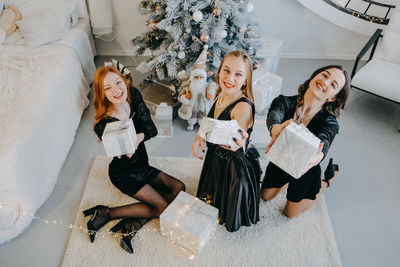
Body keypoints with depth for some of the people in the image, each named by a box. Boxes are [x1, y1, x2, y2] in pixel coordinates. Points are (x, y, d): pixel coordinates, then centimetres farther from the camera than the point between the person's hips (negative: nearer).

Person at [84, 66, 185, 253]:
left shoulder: (134, 95, -13)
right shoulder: (104, 125, -28)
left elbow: (152, 129, -16)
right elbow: (120, 154, -22)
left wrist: (140, 136, -39)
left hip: (142, 166, 7)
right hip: (124, 173, -7)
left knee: (179, 188, 0)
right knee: (164, 207, -12)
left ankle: (134, 223, -7)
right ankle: (106, 214, -3)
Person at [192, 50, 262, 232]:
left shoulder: (243, 106, -31)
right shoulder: (221, 96, -7)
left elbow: (236, 145, -32)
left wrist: (239, 143, -55)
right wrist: (200, 137, -9)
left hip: (234, 167, -7)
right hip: (215, 159, 7)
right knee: (211, 196, 32)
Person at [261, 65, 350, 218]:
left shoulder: (329, 122, -28)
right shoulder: (285, 102, -24)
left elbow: (323, 141, -48)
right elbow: (274, 115, -45)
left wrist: (318, 155, -73)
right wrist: (276, 128, -70)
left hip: (305, 171, -2)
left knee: (291, 213, 20)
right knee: (266, 196, 24)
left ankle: (328, 178, 35)